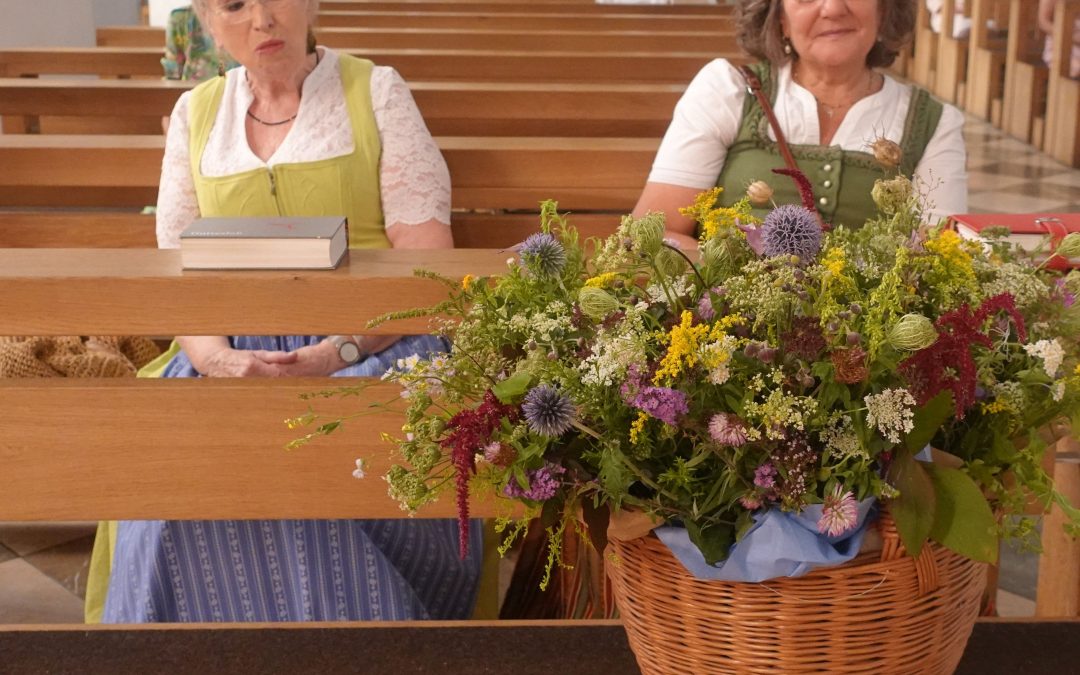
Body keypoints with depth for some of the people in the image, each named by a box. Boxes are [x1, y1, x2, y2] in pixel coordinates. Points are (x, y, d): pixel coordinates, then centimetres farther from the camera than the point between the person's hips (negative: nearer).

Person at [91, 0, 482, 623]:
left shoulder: (377, 92, 6)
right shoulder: (195, 112, 16)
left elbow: (428, 261, -2)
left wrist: (339, 351, -17)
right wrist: (213, 357, -11)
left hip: (372, 345, -2)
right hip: (236, 351, 3)